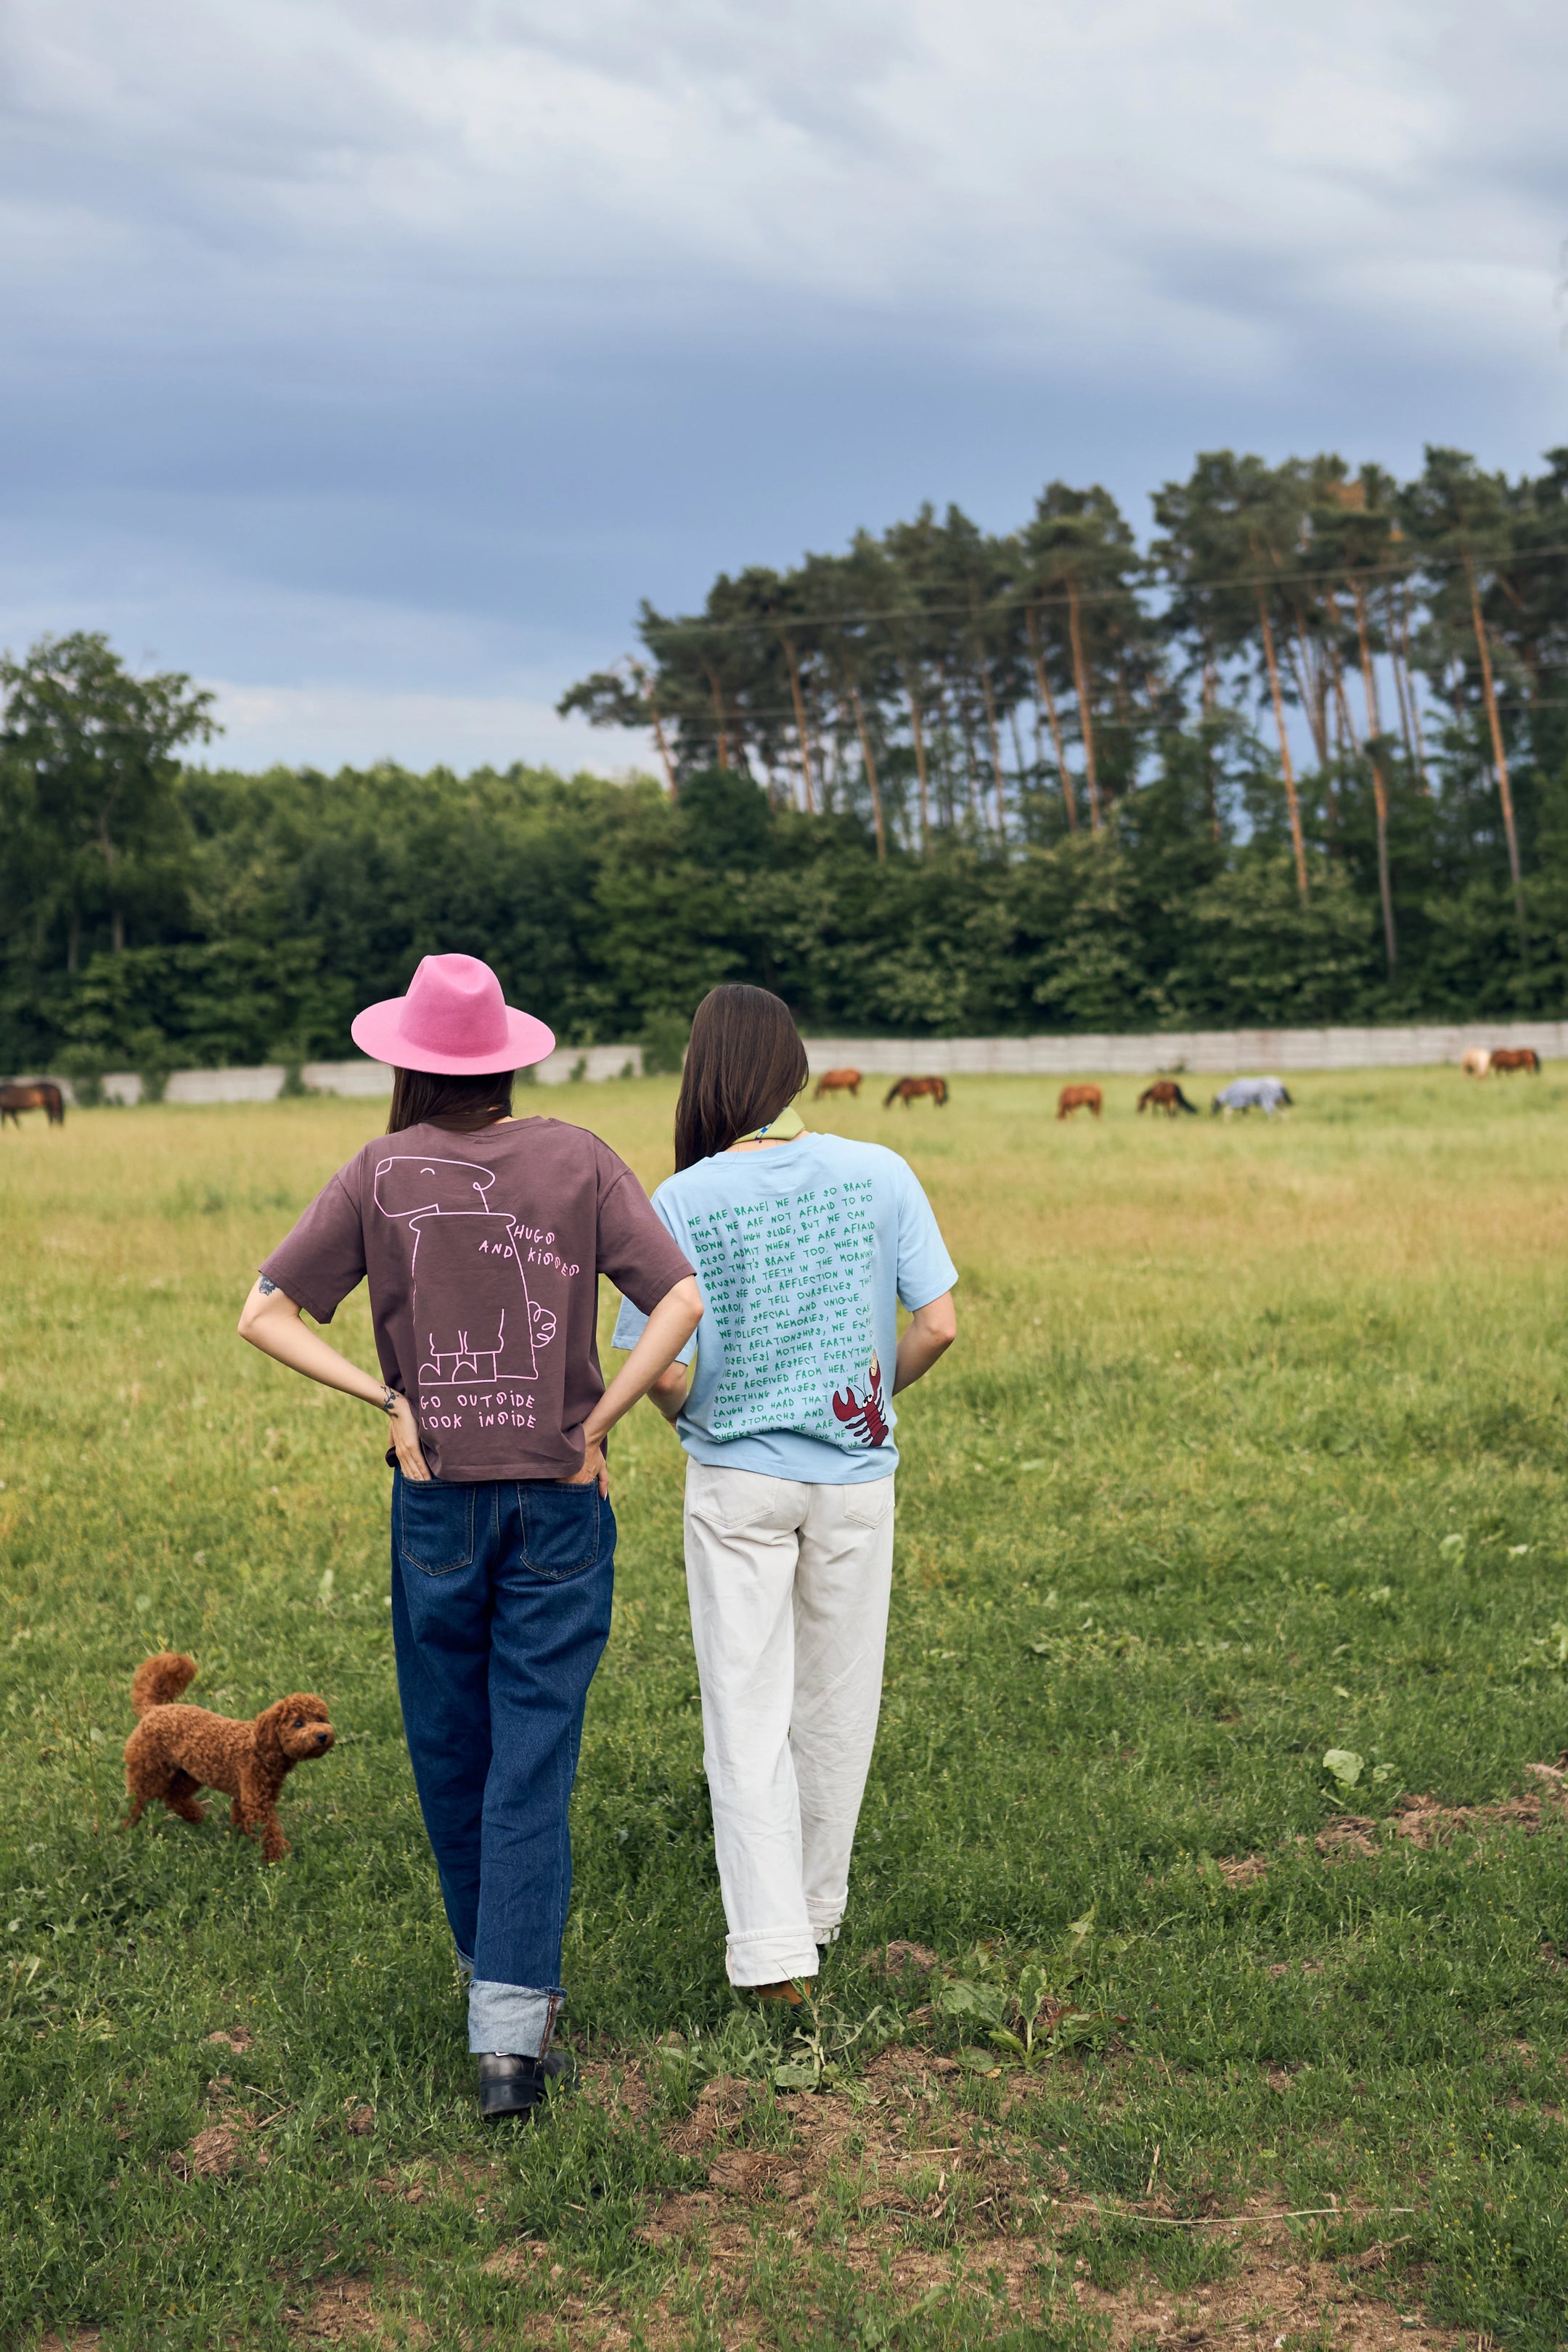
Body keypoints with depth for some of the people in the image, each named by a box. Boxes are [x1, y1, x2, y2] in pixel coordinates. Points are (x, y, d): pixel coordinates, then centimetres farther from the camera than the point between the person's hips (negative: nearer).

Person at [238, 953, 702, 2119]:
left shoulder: (380, 1174, -2)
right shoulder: (578, 1159, -3)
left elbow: (266, 1315, -4)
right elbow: (682, 1300, -11)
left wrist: (389, 1401, -3)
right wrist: (596, 1424, -6)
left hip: (435, 1500, 1)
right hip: (559, 1503, -1)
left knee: (451, 1750, 18)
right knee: (533, 1764, 1)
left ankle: (498, 1969, 37)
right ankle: (512, 2030, -4)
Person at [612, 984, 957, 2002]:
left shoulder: (685, 1202, -11)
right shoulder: (881, 1175, -6)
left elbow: (661, 1366, -12)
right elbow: (939, 1324, -7)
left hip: (736, 1478, -2)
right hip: (855, 1473, 2)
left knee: (748, 1713, 4)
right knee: (838, 1705, 16)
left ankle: (772, 1944, -3)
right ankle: (817, 1911, 31)